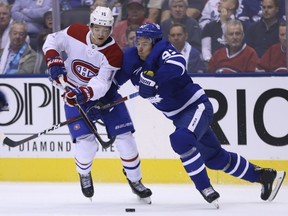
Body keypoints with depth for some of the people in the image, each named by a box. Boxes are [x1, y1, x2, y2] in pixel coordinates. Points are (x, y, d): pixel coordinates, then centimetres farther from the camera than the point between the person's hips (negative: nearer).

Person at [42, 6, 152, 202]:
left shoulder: (114, 53, -22)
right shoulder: (75, 33, -17)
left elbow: (101, 84, -30)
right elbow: (53, 40, -1)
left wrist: (84, 93, -48)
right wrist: (54, 60, -19)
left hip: (105, 95, 0)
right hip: (74, 95, 0)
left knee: (125, 137, -4)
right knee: (86, 143, -14)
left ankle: (135, 180, 19)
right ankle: (84, 175, 19)